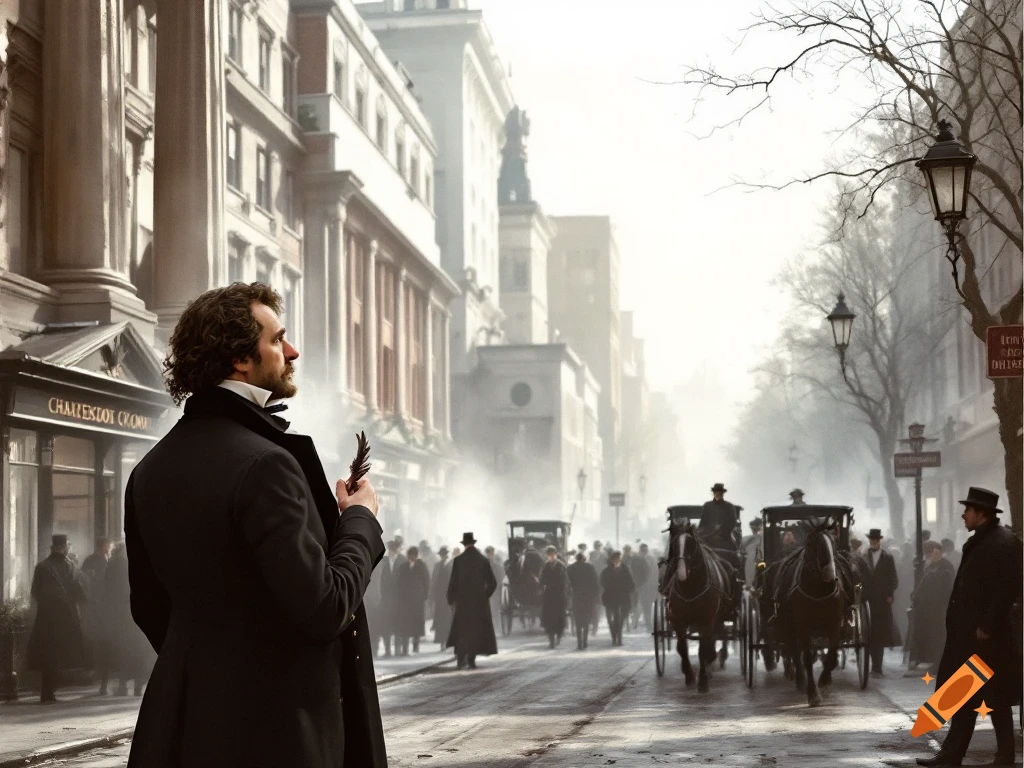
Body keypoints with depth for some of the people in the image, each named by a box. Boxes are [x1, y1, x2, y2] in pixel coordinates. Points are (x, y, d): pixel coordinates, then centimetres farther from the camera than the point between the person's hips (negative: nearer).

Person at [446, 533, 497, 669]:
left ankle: (461, 658, -3)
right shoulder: (483, 560, -3)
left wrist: (451, 599, 4)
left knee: (461, 631, 8)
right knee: (477, 630, 8)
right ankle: (471, 659, 4)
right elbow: (493, 583, -3)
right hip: (480, 601, 1)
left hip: (462, 601, -1)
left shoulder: (458, 560, -7)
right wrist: (485, 595, 10)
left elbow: (453, 582, -6)